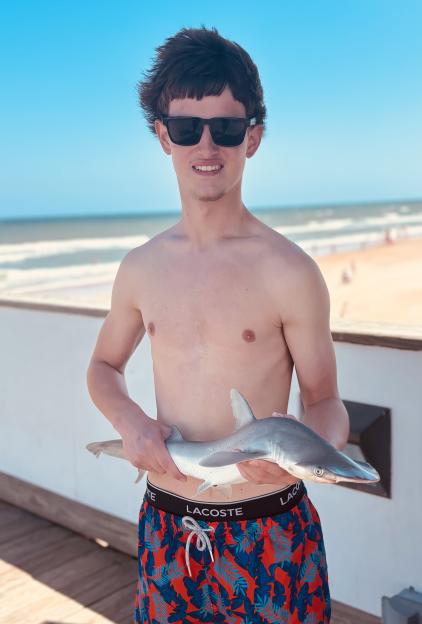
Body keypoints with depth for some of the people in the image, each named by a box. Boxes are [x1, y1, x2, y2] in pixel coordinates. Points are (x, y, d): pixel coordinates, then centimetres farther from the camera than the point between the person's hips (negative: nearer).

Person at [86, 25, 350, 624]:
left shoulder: (289, 270, -13)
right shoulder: (141, 267, -1)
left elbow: (326, 402, -4)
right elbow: (104, 367, 13)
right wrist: (130, 420, -7)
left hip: (271, 535, -3)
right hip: (166, 530, 4)